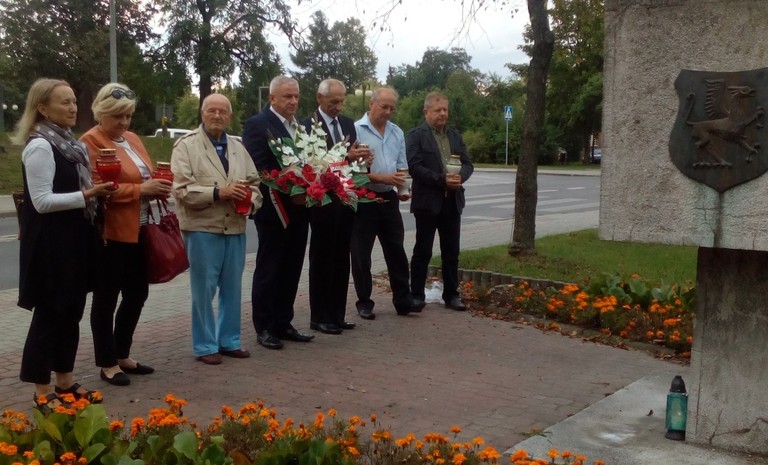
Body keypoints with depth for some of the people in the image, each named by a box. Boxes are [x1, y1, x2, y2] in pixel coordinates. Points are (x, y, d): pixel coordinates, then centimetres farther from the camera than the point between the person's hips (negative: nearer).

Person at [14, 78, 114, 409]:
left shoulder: (69, 144, 13)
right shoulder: (40, 146, -15)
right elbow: (42, 201, -20)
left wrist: (96, 191, 7)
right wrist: (87, 195, -21)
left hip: (75, 240, 9)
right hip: (51, 244, -9)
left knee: (71, 312, 13)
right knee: (49, 313, -1)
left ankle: (65, 381, 25)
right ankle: (43, 391, 10)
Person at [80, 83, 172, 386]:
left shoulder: (132, 139, 15)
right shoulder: (90, 142, -10)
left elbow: (147, 175, 23)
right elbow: (97, 189, -19)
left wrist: (158, 187, 1)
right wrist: (140, 189, -22)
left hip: (138, 231, 8)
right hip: (110, 234, -8)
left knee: (137, 293, 15)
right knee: (106, 299, 3)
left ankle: (122, 355, 30)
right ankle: (107, 364, 15)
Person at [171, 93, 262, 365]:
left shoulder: (238, 148, 15)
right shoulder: (186, 145, -3)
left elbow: (254, 182, 14)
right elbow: (182, 189, -13)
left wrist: (250, 200, -8)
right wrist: (218, 193, -20)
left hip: (235, 228, 5)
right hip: (202, 229, -5)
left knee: (232, 289, 12)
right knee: (204, 290, 2)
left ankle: (229, 341, 24)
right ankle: (205, 346, 13)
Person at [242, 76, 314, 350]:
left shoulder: (302, 126, 14)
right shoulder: (257, 124, -8)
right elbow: (256, 168, -16)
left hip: (299, 209, 7)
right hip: (274, 210, -7)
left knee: (291, 270, 12)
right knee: (269, 270, 3)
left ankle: (283, 323, 23)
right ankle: (264, 328, 12)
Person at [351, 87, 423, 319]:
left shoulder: (397, 133, 10)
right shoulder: (356, 130, -9)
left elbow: (401, 167, 13)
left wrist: (402, 188, -6)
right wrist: (382, 178, -18)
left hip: (389, 198, 5)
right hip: (363, 199, -5)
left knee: (396, 250, 6)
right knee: (361, 254, 4)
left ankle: (403, 300, 12)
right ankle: (364, 302, 14)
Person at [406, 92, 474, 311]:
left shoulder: (456, 135, 14)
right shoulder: (416, 135, -4)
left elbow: (468, 164, 10)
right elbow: (414, 167, -15)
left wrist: (460, 176, -13)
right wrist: (442, 180, -21)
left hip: (452, 201, 5)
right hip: (427, 201, -5)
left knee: (451, 252, 9)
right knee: (422, 251, 2)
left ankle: (451, 294, 17)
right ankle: (416, 295, 10)